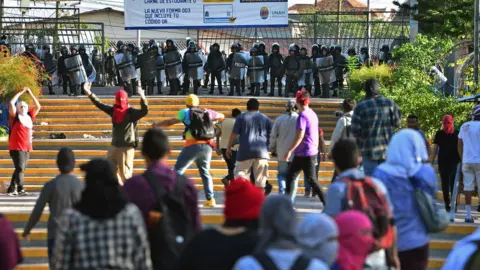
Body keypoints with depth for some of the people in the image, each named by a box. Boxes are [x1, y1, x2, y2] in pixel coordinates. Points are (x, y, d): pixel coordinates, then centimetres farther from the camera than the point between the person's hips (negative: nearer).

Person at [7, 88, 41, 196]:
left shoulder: (29, 116, 12)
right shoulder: (15, 117, -1)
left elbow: (38, 106, 17)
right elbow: (11, 103, -12)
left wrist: (30, 94, 11)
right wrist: (21, 93, -4)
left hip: (27, 147, 6)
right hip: (16, 147, -6)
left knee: (21, 169, 9)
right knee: (20, 168, -13)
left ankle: (11, 189, 17)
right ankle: (20, 189, -15)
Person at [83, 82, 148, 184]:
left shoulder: (131, 112, -13)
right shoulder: (113, 110, 6)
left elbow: (144, 111, -27)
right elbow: (100, 104, 13)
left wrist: (142, 97, -42)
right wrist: (89, 93, 10)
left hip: (127, 147, -7)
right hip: (114, 145, 8)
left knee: (125, 174, -5)